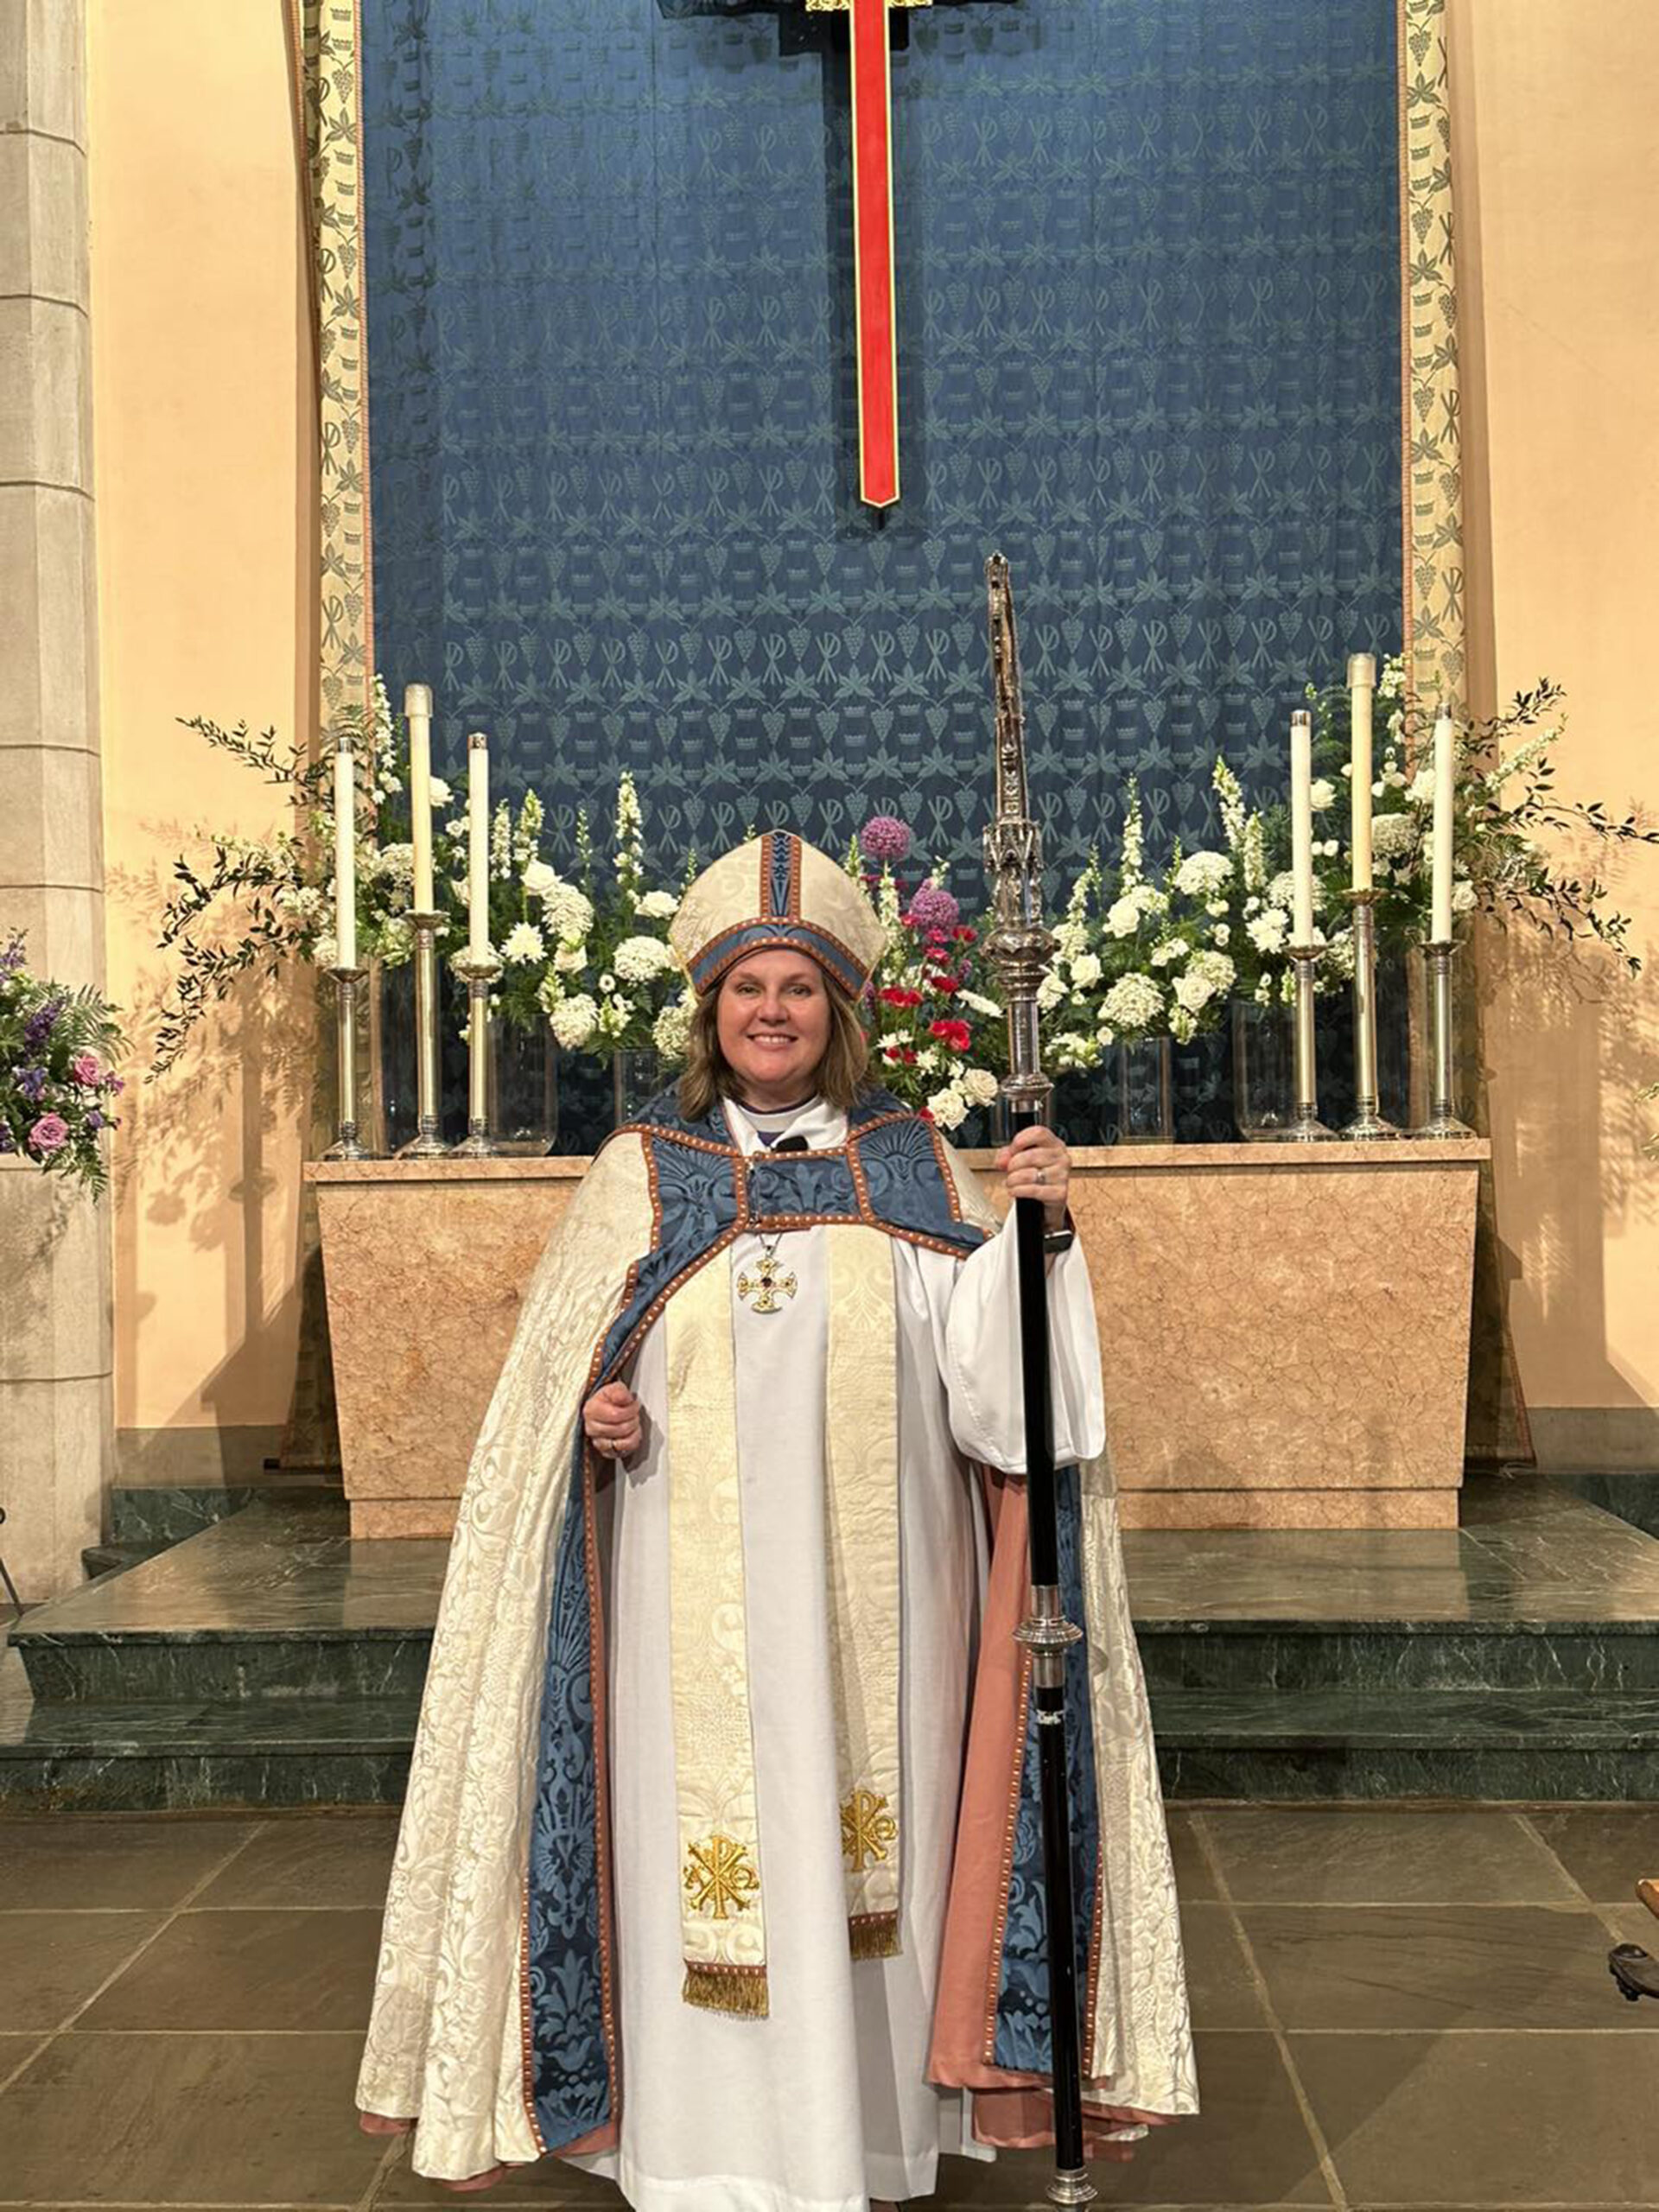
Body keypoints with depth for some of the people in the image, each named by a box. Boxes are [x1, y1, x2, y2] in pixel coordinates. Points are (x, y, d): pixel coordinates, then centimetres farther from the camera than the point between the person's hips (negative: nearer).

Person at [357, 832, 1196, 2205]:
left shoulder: (911, 1166, 5)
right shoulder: (643, 1174, 4)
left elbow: (979, 1365, -4)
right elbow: (559, 1375, 8)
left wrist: (1037, 1232, -18)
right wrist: (596, 1421, -13)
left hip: (867, 1589, 1)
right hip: (700, 1597, 0)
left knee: (867, 1843, 7)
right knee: (712, 1847, 2)